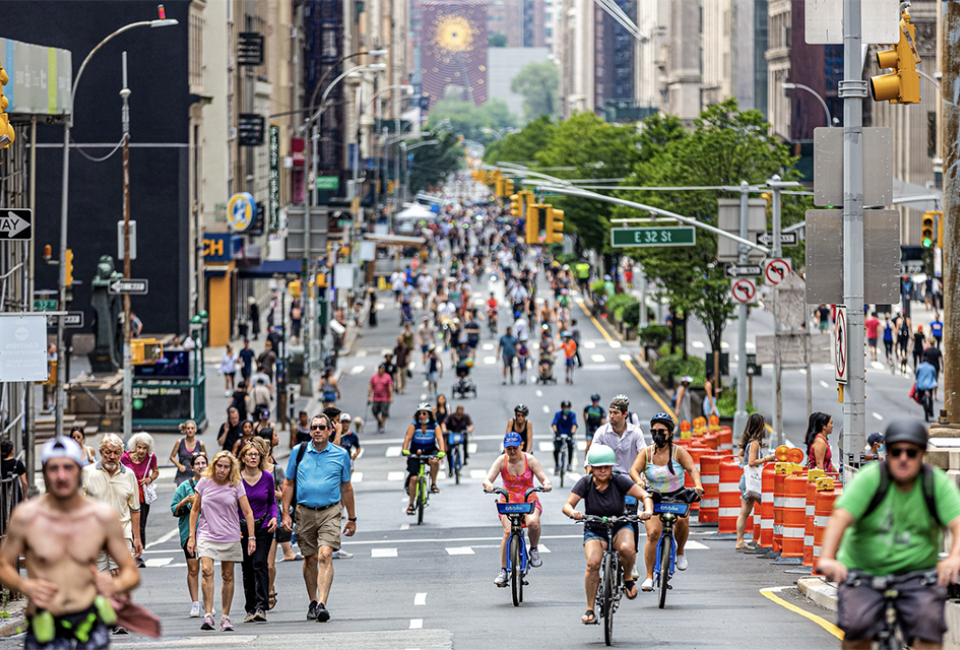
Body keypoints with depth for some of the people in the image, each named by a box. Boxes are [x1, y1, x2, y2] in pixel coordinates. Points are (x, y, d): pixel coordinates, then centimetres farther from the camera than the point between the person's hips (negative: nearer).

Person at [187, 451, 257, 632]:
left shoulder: (236, 486, -2)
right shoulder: (204, 483, 0)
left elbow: (248, 512, 1)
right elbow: (195, 510, 8)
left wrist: (251, 537, -6)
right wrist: (192, 536, 5)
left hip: (230, 538, 1)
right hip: (206, 535, -1)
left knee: (228, 577, 5)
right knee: (207, 571, -19)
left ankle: (225, 617, 15)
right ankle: (208, 614, -21)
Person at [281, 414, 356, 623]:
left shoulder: (341, 455, 5)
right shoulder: (298, 452, 5)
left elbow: (346, 488, 13)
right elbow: (288, 483, 10)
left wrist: (352, 518, 16)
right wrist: (286, 513, 3)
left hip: (329, 512, -2)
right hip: (304, 512, 2)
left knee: (325, 555, -17)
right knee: (310, 558, 9)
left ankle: (322, 604, -24)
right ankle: (313, 602, 25)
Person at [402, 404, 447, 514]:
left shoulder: (435, 426, -6)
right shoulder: (414, 426, -8)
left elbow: (440, 439, -19)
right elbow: (407, 438, -21)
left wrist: (442, 451, -38)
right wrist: (405, 450, -39)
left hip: (430, 452, 0)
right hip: (415, 454, 0)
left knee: (434, 461, -36)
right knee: (413, 478, -12)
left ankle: (433, 484, -13)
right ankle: (411, 505, -2)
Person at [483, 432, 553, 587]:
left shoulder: (530, 460, -5)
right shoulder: (501, 461, -5)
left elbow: (544, 478, -10)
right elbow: (487, 479, -15)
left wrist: (546, 484, -35)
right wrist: (488, 485, -40)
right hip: (508, 502, 1)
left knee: (533, 522, -34)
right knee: (508, 532, -24)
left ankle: (534, 550, -4)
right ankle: (503, 571, -15)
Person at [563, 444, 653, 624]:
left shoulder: (619, 481, -12)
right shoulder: (585, 483, -11)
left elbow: (644, 495, -16)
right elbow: (567, 505, -16)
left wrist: (648, 510, -37)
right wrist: (572, 512, -40)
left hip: (620, 526, 0)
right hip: (594, 530, 0)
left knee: (627, 548, -35)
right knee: (593, 563, -25)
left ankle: (628, 578, -3)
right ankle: (590, 610, -11)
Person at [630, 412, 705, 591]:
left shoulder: (678, 452, -7)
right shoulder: (646, 453, -4)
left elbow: (693, 469, -18)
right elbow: (634, 470, -16)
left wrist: (697, 485, -38)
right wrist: (639, 481, -39)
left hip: (677, 497, 0)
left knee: (682, 521, -30)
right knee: (653, 533, -19)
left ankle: (680, 552, 0)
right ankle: (649, 576, -11)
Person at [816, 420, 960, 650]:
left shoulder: (937, 483, -5)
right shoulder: (870, 478, -12)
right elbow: (840, 517, -24)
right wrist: (827, 558, -42)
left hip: (918, 575, 1)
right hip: (863, 572, -1)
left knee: (928, 622, -23)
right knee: (857, 625, -24)